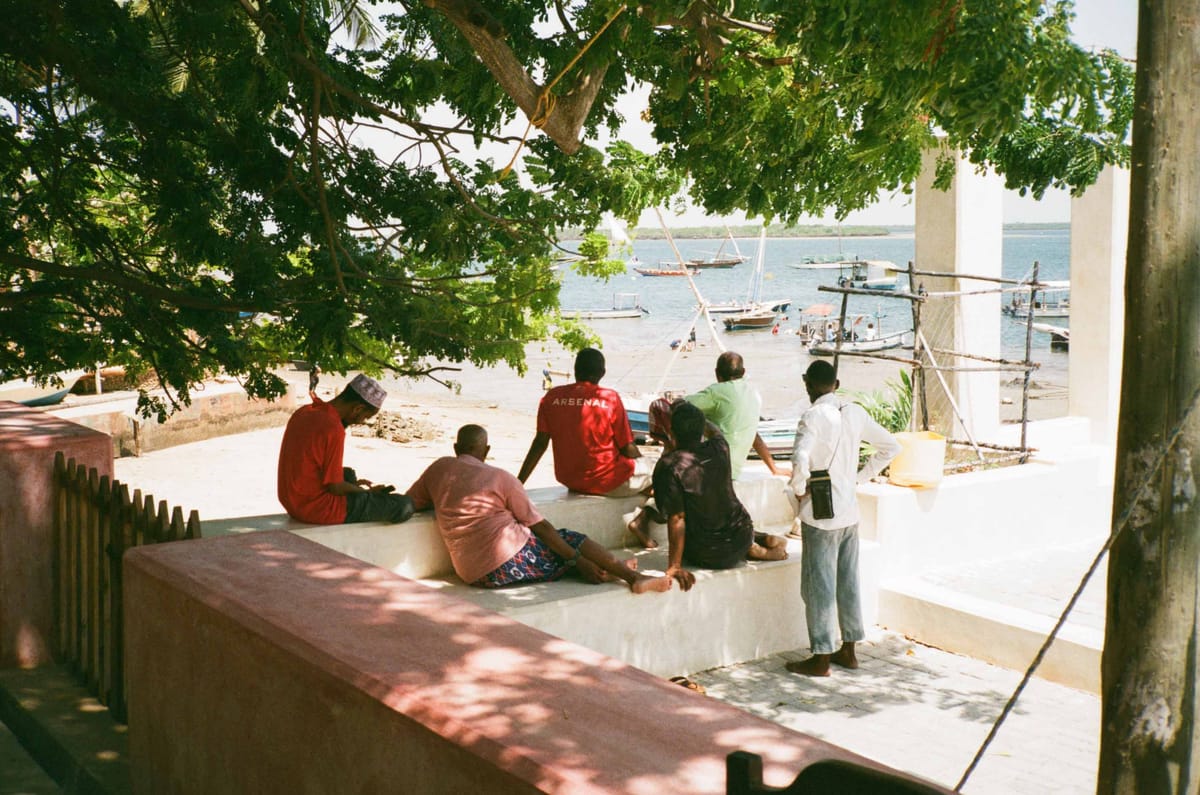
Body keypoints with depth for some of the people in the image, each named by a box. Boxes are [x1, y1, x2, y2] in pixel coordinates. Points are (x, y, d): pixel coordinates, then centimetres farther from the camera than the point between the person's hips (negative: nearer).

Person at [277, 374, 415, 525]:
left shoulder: (303, 412, 4)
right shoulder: (333, 429, -23)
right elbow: (334, 487, -19)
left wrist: (354, 484, 17)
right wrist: (368, 491, -1)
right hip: (319, 509, -10)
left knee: (348, 474, 37)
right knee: (404, 506, -9)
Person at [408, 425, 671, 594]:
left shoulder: (438, 469, 8)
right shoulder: (500, 478, -2)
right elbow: (540, 526, -2)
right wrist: (579, 561, 2)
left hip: (472, 575, 6)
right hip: (511, 561, -6)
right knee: (571, 541, 12)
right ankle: (634, 577, 11)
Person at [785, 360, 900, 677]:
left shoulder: (814, 416, -17)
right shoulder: (855, 412, 4)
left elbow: (800, 460, -31)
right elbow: (891, 446, 12)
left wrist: (799, 489, -13)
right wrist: (861, 476, 12)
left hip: (820, 514, -7)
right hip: (850, 511, 7)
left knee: (819, 586, 2)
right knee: (848, 582, 15)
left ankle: (821, 659, 9)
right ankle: (848, 650, 25)